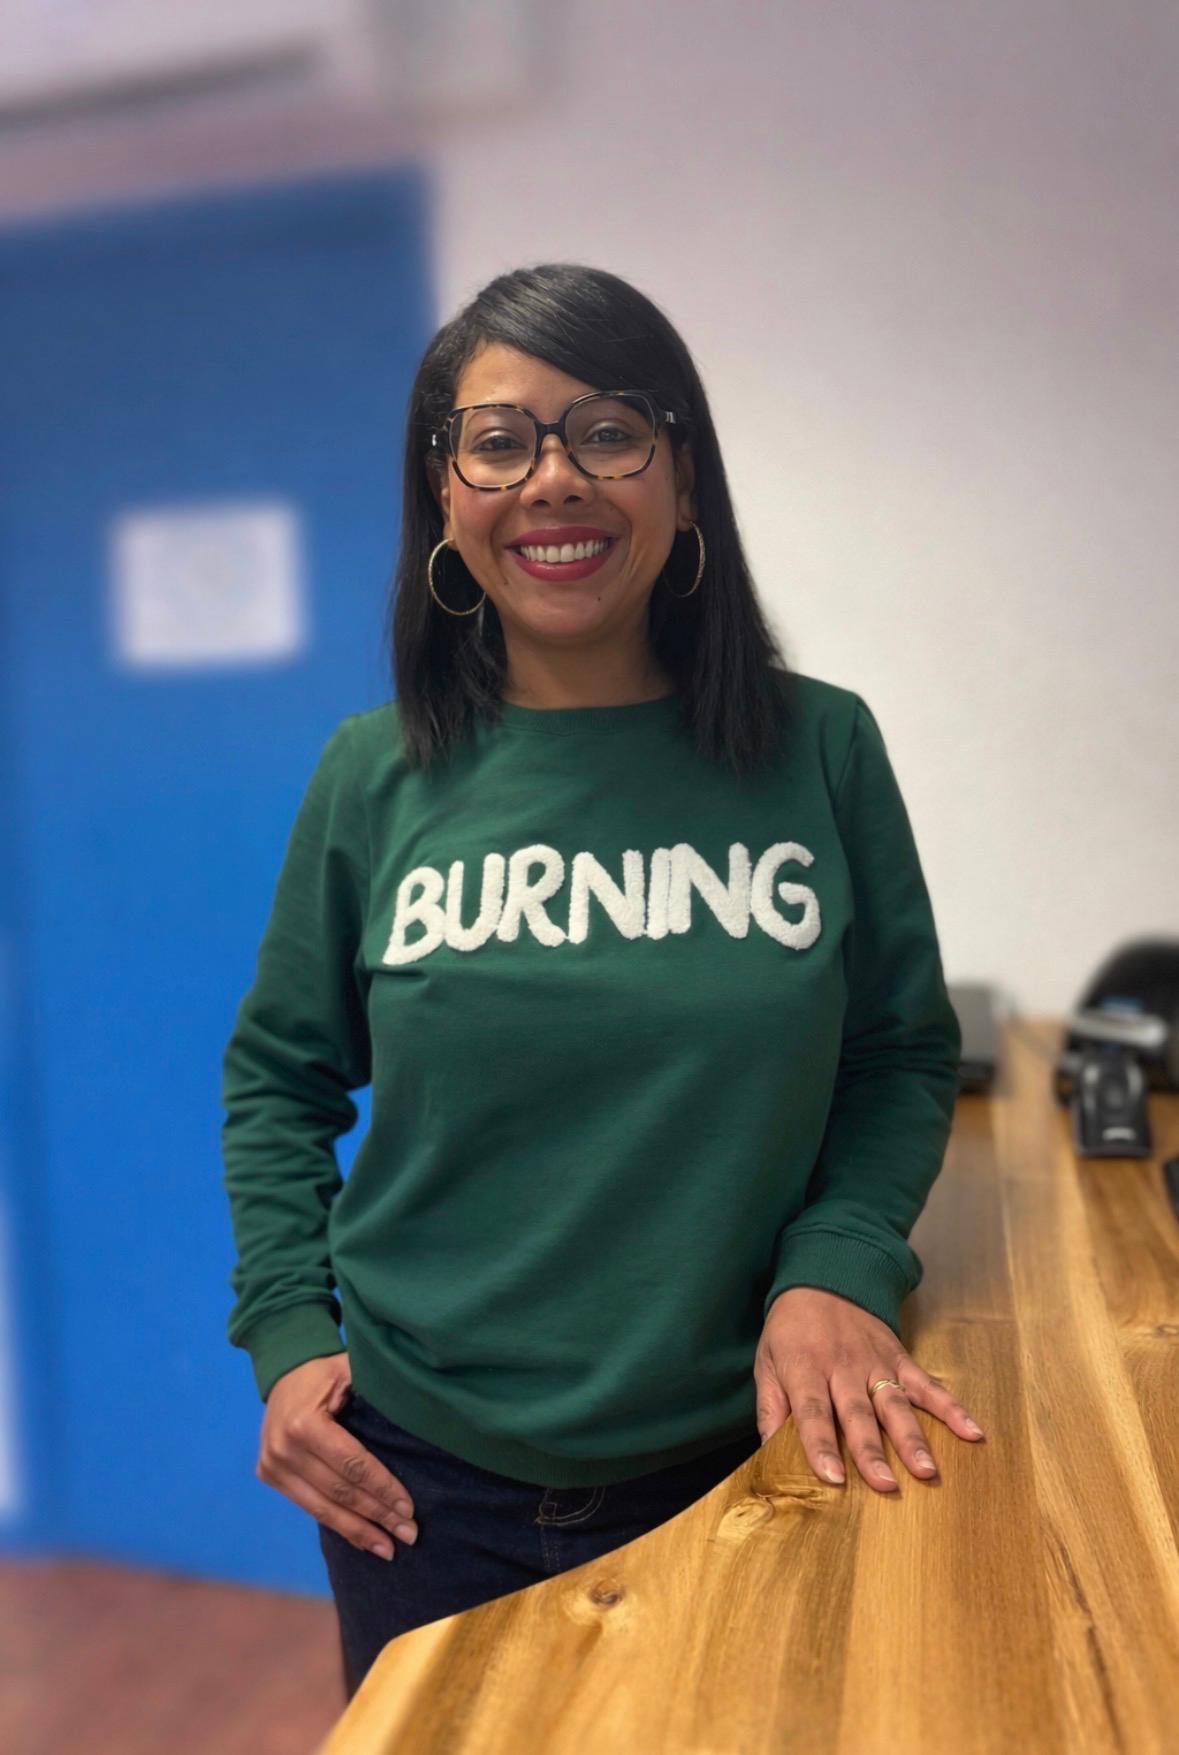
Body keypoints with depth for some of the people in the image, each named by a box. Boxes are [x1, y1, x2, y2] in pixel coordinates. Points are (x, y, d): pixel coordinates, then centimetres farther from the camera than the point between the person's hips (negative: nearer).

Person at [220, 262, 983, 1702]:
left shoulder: (821, 749, -7)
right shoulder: (376, 775, -6)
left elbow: (905, 1055, 1)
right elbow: (280, 1077, 4)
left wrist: (837, 1266, -14)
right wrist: (285, 1334, -5)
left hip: (740, 1455, 0)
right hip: (423, 1477, 1)